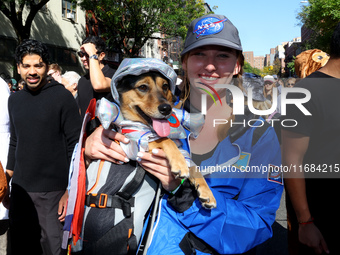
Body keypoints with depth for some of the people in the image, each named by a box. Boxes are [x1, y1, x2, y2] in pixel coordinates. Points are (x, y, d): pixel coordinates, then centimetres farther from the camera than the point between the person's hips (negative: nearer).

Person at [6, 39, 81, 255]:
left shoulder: (62, 96, -8)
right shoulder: (14, 100, 11)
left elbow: (75, 145, -10)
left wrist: (70, 190, -13)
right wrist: (8, 174, 15)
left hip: (52, 192, -5)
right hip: (20, 189, 6)